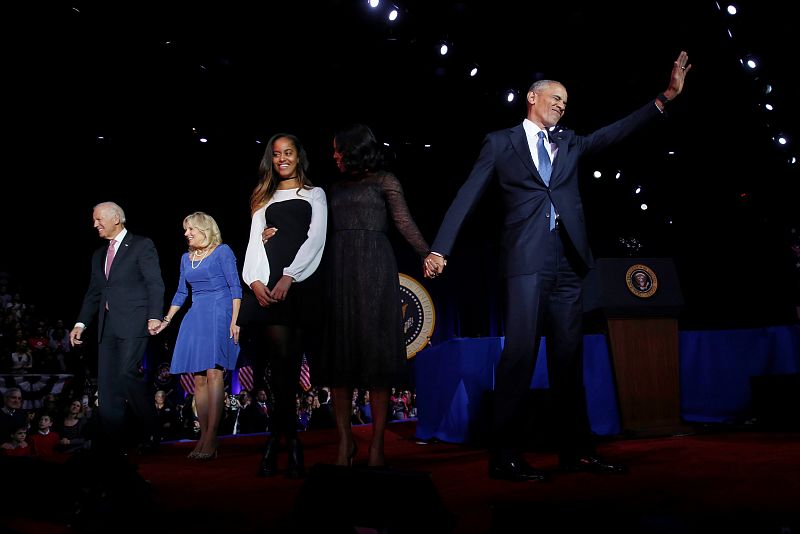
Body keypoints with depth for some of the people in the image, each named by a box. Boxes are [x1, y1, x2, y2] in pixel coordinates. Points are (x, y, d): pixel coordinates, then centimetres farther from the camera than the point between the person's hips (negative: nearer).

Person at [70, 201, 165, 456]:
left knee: (128, 374, -17)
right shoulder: (99, 255, 22)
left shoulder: (142, 245, 1)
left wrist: (154, 316, -17)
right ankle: (110, 444, 9)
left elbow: (155, 283, -7)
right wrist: (81, 323, 10)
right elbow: (93, 293, 21)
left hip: (133, 322, -7)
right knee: (107, 384, 4)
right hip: (107, 325, 7)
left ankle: (150, 432, -2)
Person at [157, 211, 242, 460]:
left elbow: (235, 287, -4)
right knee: (198, 378, 1)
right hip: (195, 317, 6)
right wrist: (166, 320, 19)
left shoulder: (222, 252, 0)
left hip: (219, 314, -6)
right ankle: (204, 436, 5)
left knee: (214, 372, -16)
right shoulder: (186, 258, 18)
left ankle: (211, 437, -18)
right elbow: (181, 293, 24)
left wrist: (234, 320, -12)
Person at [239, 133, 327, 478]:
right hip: (268, 283, 1)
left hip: (301, 282, -1)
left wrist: (288, 278, -11)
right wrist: (254, 280, -6)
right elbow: (254, 242, 13)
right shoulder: (265, 198, 23)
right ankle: (291, 441, -4)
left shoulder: (314, 194, 16)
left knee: (290, 360, -3)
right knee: (282, 356, -11)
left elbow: (316, 239, 2)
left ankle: (275, 440, 4)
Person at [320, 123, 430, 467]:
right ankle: (345, 441, 5)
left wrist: (427, 254, -16)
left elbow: (404, 223, -2)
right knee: (339, 352, -1)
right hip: (338, 271, 5)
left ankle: (377, 445, -3)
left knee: (375, 352, -6)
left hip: (374, 271, -5)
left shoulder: (384, 181, 8)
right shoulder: (337, 188, 21)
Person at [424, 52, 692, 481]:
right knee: (520, 351, -11)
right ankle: (505, 457, -4)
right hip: (528, 258, -5)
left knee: (568, 354, 8)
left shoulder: (569, 142, 21)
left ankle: (575, 450, 16)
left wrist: (666, 97, 3)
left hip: (568, 260, 6)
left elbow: (617, 131, 13)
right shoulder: (500, 142, 8)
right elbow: (467, 196, 1)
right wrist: (440, 249, -8)